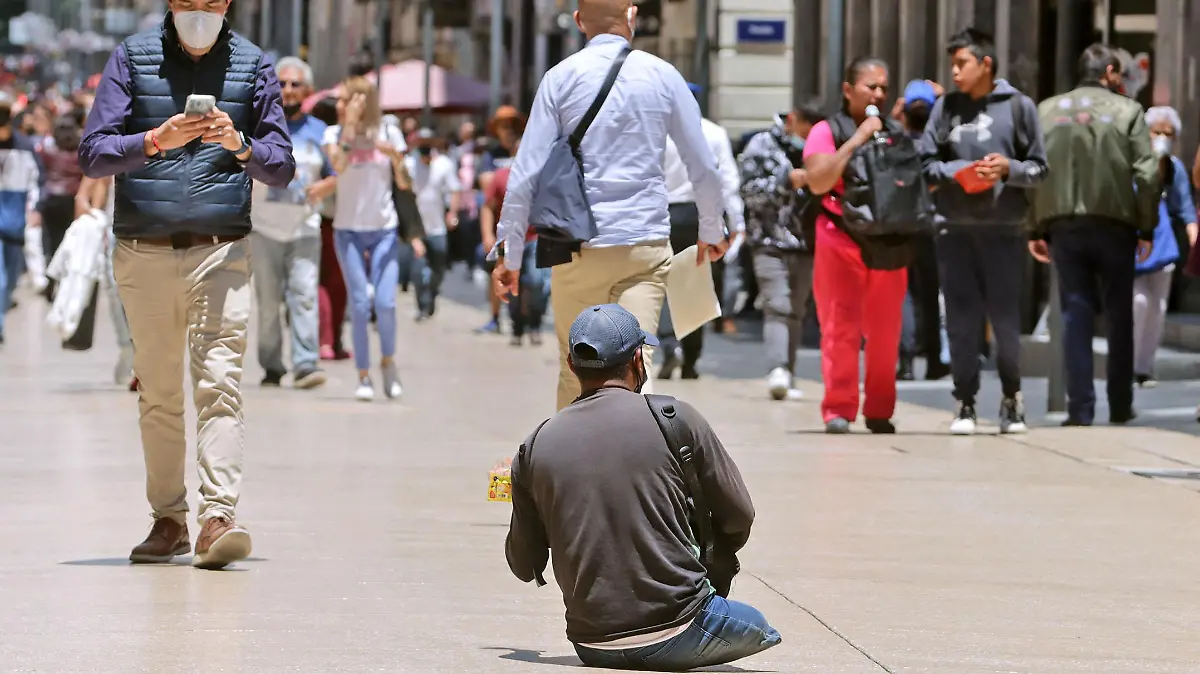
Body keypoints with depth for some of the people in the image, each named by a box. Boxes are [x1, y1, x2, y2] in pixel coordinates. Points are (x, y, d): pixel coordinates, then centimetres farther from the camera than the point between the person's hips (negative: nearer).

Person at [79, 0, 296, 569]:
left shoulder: (252, 65, 8)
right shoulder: (132, 57, 6)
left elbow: (281, 169, 7)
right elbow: (93, 154, -2)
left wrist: (239, 144, -13)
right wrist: (157, 140, -19)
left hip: (221, 250, -1)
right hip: (144, 253, 1)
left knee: (219, 382, -14)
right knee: (157, 392, 6)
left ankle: (218, 517, -22)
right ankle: (168, 518, 14)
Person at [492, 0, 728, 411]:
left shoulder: (561, 78, 0)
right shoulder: (663, 76, 3)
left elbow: (527, 172, -3)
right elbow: (703, 166, 8)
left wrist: (510, 254, 3)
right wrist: (712, 231, 25)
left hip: (579, 246, 0)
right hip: (647, 243, 0)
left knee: (576, 372, 12)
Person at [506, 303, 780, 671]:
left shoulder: (536, 447, 0)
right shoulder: (676, 419, -8)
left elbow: (524, 567, 9)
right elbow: (738, 517, 0)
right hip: (675, 636, -4)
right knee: (757, 628, 25)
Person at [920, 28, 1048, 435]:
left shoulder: (1018, 107, 2)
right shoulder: (946, 108, 7)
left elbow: (1039, 169, 4)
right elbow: (925, 163, 7)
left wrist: (1009, 168, -14)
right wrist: (956, 173, -10)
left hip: (1004, 229, -2)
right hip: (955, 229, 2)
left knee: (1006, 318, 1)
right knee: (961, 318, 2)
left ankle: (1011, 397, 17)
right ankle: (965, 401, 10)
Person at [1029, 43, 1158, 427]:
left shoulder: (1047, 111, 8)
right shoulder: (1127, 111, -1)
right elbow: (1147, 174, -6)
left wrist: (1035, 230, 6)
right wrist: (1147, 229, 1)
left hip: (1063, 225, 2)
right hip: (1114, 223, -2)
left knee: (1076, 315, 4)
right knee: (1119, 316, 10)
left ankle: (1080, 407, -3)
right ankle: (1120, 406, 14)